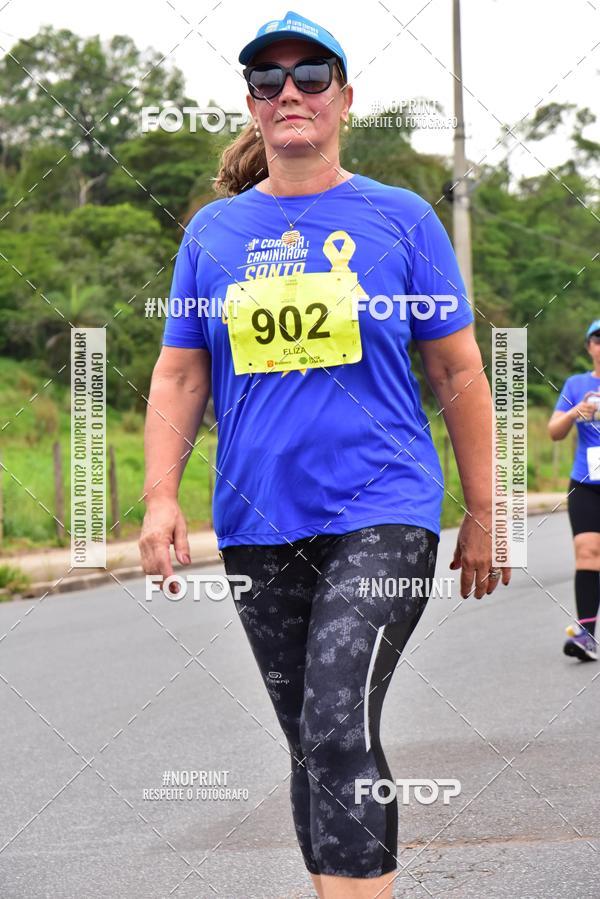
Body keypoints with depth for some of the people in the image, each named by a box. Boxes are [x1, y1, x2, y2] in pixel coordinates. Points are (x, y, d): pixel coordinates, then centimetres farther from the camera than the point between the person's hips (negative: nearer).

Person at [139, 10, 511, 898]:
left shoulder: (400, 218, 3)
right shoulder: (213, 231, 10)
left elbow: (458, 371, 5)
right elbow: (179, 376, 11)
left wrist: (483, 513, 4)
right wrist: (161, 498, -2)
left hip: (381, 513, -4)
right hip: (257, 526, 4)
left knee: (340, 727, -20)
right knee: (314, 745, 10)